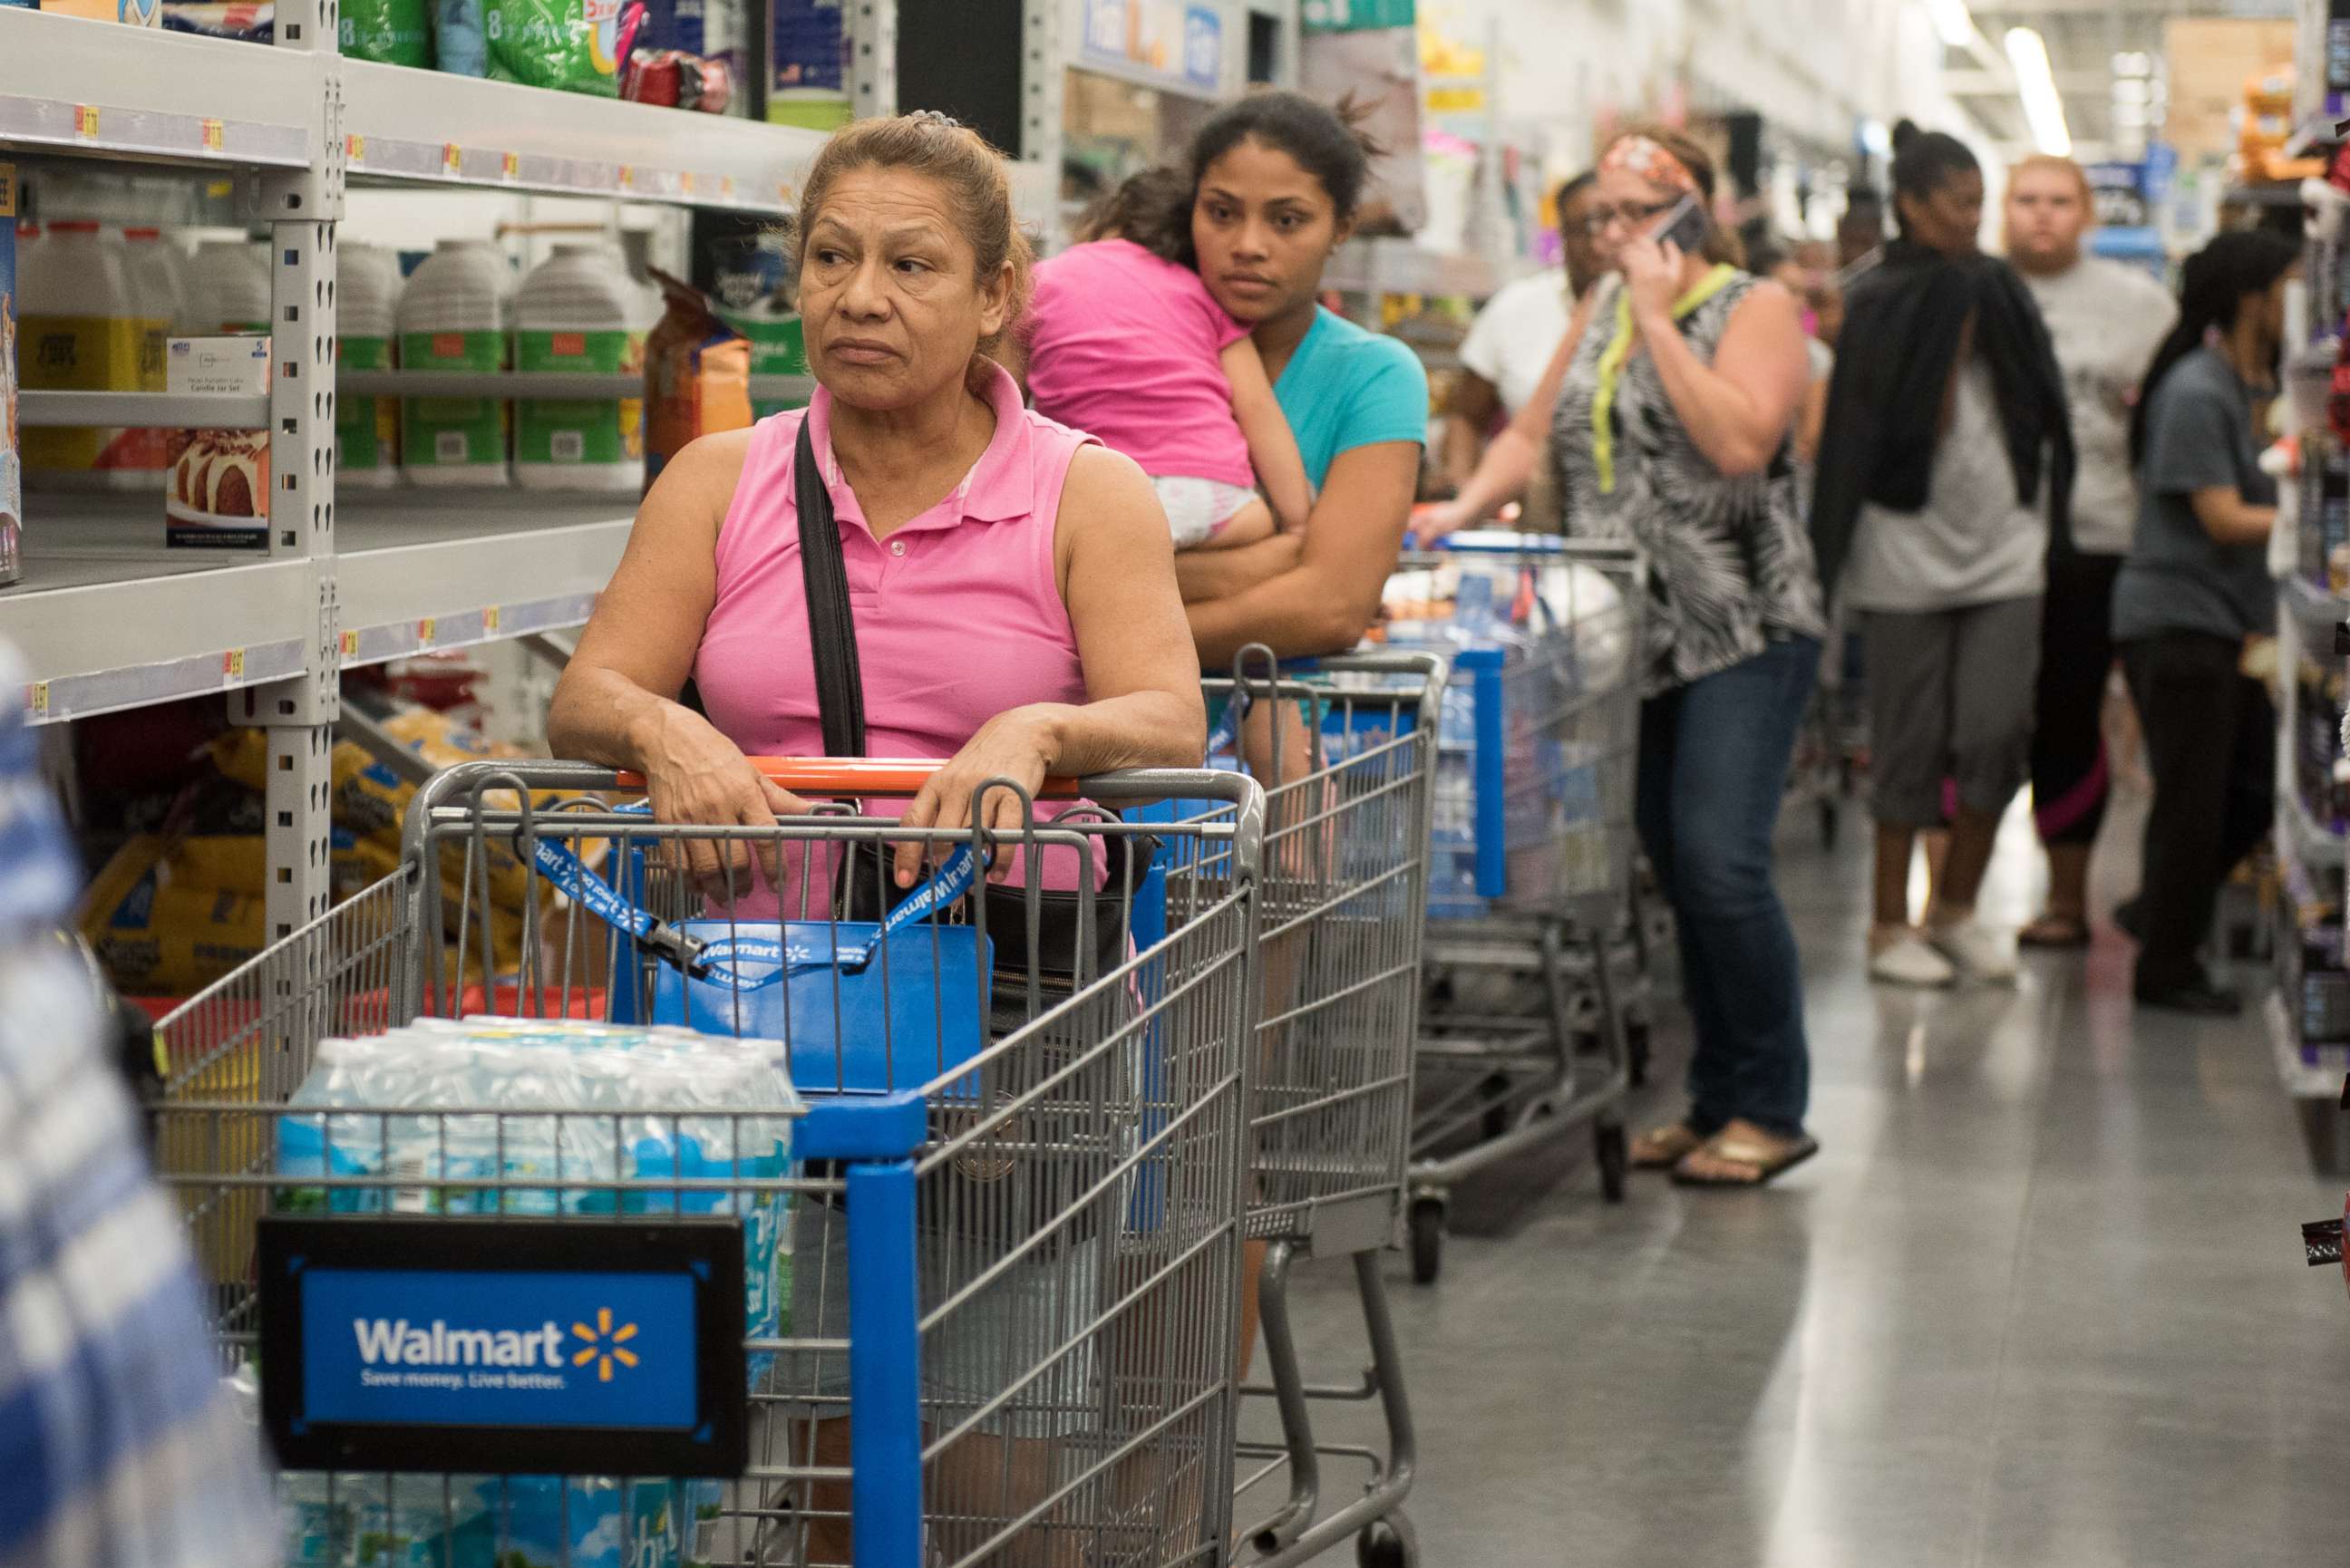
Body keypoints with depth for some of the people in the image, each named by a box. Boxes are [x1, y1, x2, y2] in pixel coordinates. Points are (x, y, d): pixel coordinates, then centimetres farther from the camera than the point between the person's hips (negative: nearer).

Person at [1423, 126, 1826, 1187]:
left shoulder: (1754, 309, -4)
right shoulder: (1602, 308, 15)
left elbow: (1739, 442, -20)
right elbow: (1533, 431, 16)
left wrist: (1660, 320, -16)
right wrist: (1465, 508, -1)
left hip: (1741, 633, -6)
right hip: (1631, 639, 6)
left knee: (1719, 861, -15)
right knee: (1677, 871, 8)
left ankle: (1771, 1110, -6)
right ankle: (1715, 1103, 16)